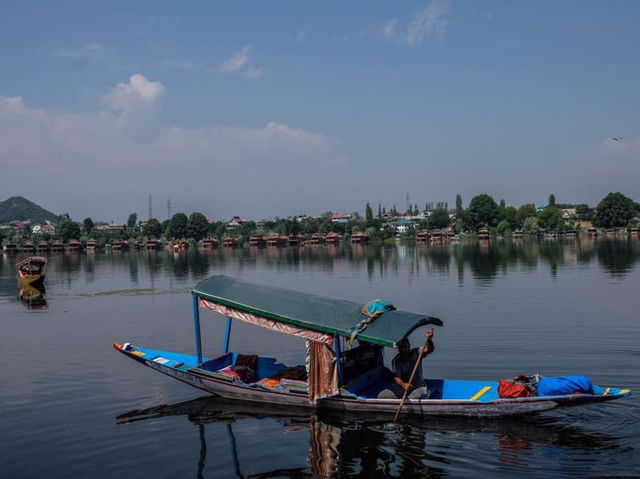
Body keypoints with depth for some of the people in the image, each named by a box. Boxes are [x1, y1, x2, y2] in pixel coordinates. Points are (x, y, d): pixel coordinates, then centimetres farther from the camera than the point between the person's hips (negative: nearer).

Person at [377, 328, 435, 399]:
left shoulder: (416, 353, -5)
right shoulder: (396, 361, -6)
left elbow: (429, 350, -22)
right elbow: (396, 377, -16)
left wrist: (429, 340, -46)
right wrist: (403, 384, -40)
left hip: (418, 387, -2)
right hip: (401, 387, 2)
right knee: (381, 396, -17)